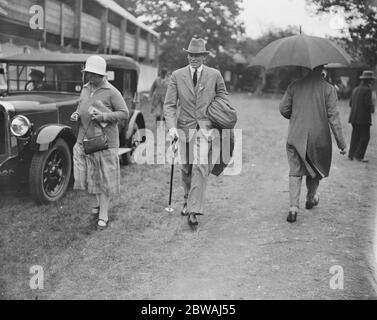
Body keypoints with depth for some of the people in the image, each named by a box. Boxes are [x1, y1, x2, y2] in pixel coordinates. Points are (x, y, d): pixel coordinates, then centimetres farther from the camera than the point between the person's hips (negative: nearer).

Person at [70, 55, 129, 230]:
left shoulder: (111, 92, -8)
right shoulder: (85, 88, 13)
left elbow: (124, 113, -8)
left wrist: (103, 116, -20)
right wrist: (76, 114, 4)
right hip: (84, 137, 6)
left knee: (105, 175, 0)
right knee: (89, 173, 10)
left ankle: (103, 214, 6)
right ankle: (99, 201, 33)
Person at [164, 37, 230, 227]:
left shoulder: (215, 75, 4)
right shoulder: (177, 76, 4)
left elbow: (223, 96, 19)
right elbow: (169, 104, 0)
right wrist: (171, 127, -15)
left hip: (205, 127, -2)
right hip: (184, 127, 2)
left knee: (200, 167, -15)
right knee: (186, 168, 12)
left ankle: (193, 210, -13)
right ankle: (188, 198, 37)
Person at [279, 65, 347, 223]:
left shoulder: (294, 85, 0)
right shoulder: (328, 88, -7)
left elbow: (283, 109, 2)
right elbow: (333, 117, -10)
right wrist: (341, 143, -7)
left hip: (296, 137, 1)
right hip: (319, 138, -1)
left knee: (295, 172, 4)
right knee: (317, 168, 21)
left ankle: (293, 207, -7)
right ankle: (311, 199, 38)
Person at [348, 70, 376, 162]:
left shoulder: (355, 89, 12)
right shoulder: (367, 90, -12)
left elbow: (350, 103, 14)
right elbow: (368, 104, -17)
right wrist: (372, 108, 4)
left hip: (354, 118, 8)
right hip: (364, 118, -8)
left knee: (355, 136, 13)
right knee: (365, 137, -1)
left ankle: (351, 155, 13)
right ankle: (359, 156, -3)